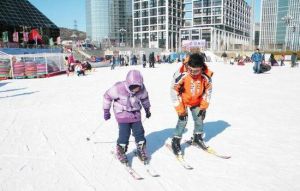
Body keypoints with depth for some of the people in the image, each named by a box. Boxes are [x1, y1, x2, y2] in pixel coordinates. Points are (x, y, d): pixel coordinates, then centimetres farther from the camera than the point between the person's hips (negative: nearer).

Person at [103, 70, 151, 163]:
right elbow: (107, 96, -13)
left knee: (139, 132, 2)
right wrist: (106, 110, -7)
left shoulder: (141, 89, -15)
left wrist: (147, 109, 19)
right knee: (124, 133, -8)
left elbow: (144, 98, 7)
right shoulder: (119, 88, -28)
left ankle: (141, 151, 23)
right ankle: (120, 153, 14)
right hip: (122, 113, -4)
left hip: (135, 113, 4)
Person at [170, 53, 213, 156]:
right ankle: (175, 141, 5)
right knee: (183, 120, -13)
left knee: (199, 118, 9)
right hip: (183, 100, -3)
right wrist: (180, 109, -20)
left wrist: (204, 106, -5)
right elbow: (174, 91, -23)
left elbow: (208, 90, -6)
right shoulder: (181, 74, -34)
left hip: (197, 101, 4)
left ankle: (198, 137, 34)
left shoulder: (206, 75, -25)